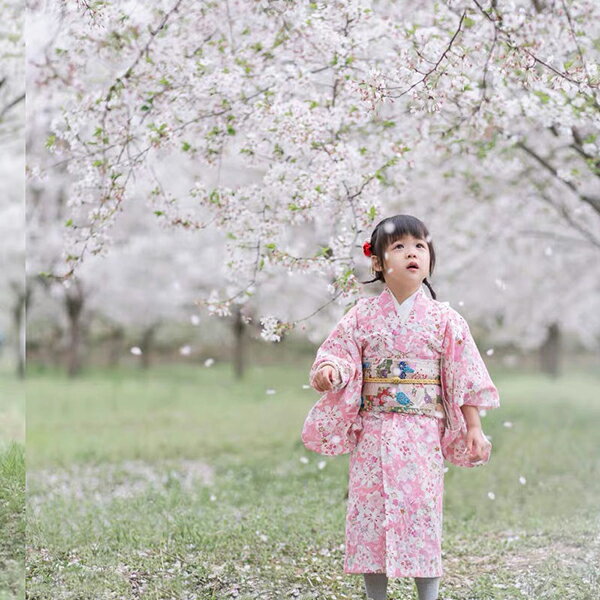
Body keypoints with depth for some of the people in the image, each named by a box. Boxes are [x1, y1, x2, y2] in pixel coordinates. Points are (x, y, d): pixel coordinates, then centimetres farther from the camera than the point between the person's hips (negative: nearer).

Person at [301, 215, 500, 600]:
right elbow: (340, 357, 4)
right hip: (373, 433, 1)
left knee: (422, 510, -2)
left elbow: (464, 379, 3)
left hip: (423, 436, -1)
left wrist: (474, 428, -2)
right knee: (371, 510, 3)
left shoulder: (444, 319, 2)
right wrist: (330, 371, -20)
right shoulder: (362, 316, 3)